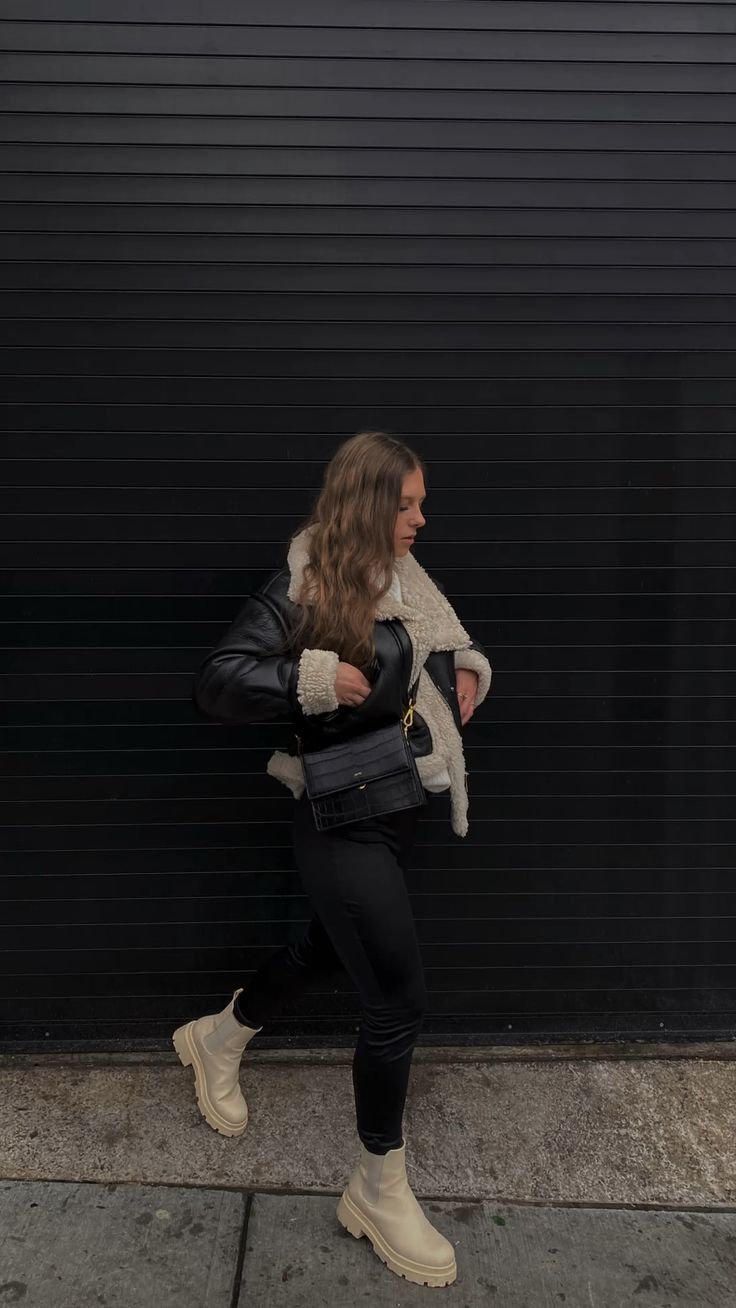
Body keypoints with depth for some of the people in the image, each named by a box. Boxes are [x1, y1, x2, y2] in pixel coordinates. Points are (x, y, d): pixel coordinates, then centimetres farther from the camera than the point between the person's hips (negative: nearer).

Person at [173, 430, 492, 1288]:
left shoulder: (406, 580, 6)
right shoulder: (302, 588, -16)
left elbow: (449, 653, 22)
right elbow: (214, 684, -20)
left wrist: (469, 669, 1)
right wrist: (313, 677, -29)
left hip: (400, 808, 9)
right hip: (343, 820, -8)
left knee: (331, 948, 25)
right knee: (398, 1000, -2)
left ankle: (216, 1039, 53)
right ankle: (378, 1189, 23)